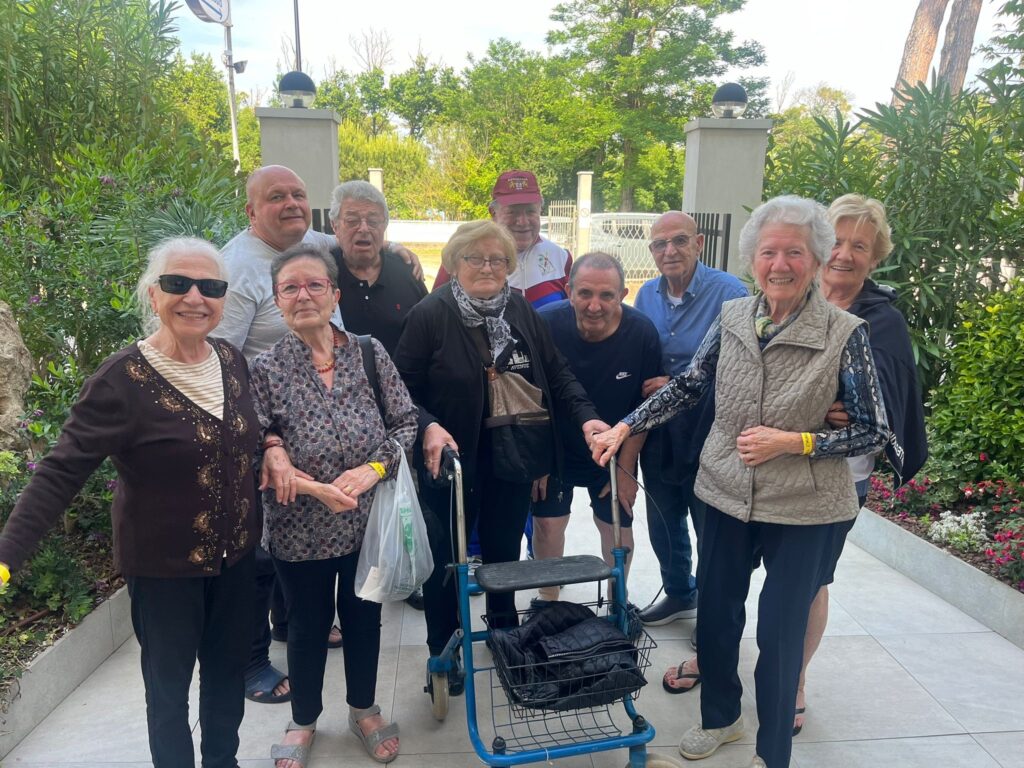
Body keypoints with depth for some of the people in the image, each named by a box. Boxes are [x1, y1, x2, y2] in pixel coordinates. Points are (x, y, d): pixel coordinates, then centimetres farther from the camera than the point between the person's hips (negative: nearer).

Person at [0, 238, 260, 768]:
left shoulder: (232, 361, -2)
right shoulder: (123, 380, -19)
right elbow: (60, 473, -20)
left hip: (236, 556, 5)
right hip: (163, 565, -5)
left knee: (227, 671, 21)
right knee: (169, 685, 13)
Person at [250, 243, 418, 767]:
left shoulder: (369, 353, -6)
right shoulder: (265, 369, -11)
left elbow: (405, 422, -3)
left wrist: (373, 469, -19)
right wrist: (318, 488, -23)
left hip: (369, 521, 2)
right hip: (300, 529, -1)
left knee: (364, 617, 19)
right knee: (308, 625, 18)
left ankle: (363, 709, 46)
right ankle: (303, 720, 44)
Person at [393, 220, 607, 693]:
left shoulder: (522, 313, 2)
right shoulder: (429, 316, -11)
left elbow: (556, 374, 3)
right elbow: (402, 389, -11)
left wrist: (585, 416, -10)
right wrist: (428, 427, -27)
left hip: (511, 460, 4)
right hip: (452, 460, -4)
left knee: (505, 550, 19)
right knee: (446, 557, 10)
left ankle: (505, 631, 42)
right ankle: (442, 652, 29)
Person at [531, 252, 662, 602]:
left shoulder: (642, 333, -21)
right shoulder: (545, 324, -25)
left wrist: (625, 466, -5)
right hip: (554, 450, -1)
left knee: (617, 524, 12)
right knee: (547, 522, 5)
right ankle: (548, 597, 30)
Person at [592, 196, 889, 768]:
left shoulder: (845, 333, -14)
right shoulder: (733, 317, -3)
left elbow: (875, 433, -9)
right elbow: (688, 386, 7)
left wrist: (791, 442, -20)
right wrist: (624, 427, 2)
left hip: (805, 510, -3)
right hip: (728, 495, 4)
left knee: (779, 634, 7)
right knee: (714, 614, 17)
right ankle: (720, 717, 46)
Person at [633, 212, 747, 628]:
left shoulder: (729, 292, -14)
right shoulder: (647, 295, 4)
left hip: (708, 431, -6)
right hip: (658, 430, 6)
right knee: (663, 519, 20)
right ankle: (679, 594, 43)